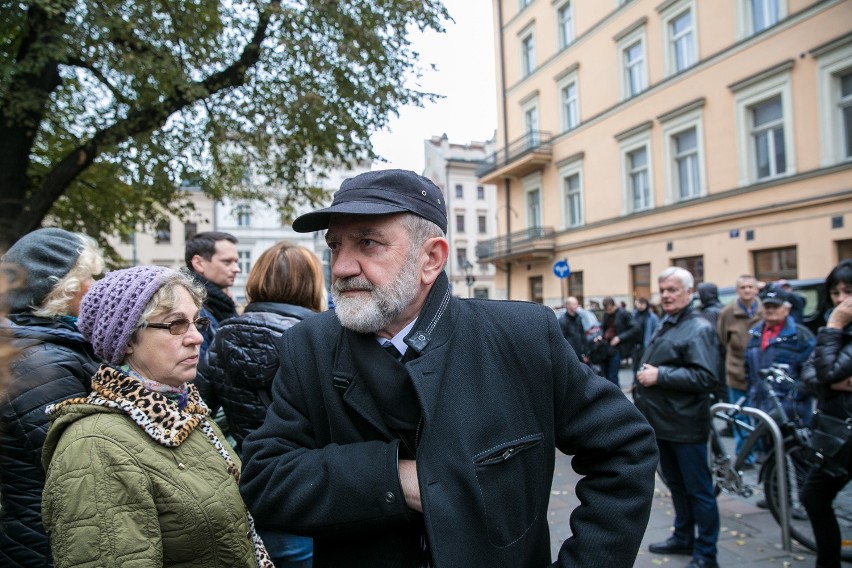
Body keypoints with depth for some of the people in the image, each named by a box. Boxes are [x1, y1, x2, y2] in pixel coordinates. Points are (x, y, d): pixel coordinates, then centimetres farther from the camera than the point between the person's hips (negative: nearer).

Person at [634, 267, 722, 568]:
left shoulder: (699, 329, -14)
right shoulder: (665, 326, 15)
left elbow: (705, 377, -25)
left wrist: (660, 375, -24)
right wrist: (641, 384, 15)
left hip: (685, 426, -9)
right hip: (662, 422, 9)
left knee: (698, 490, 4)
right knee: (676, 485, 20)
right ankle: (683, 537, 35)